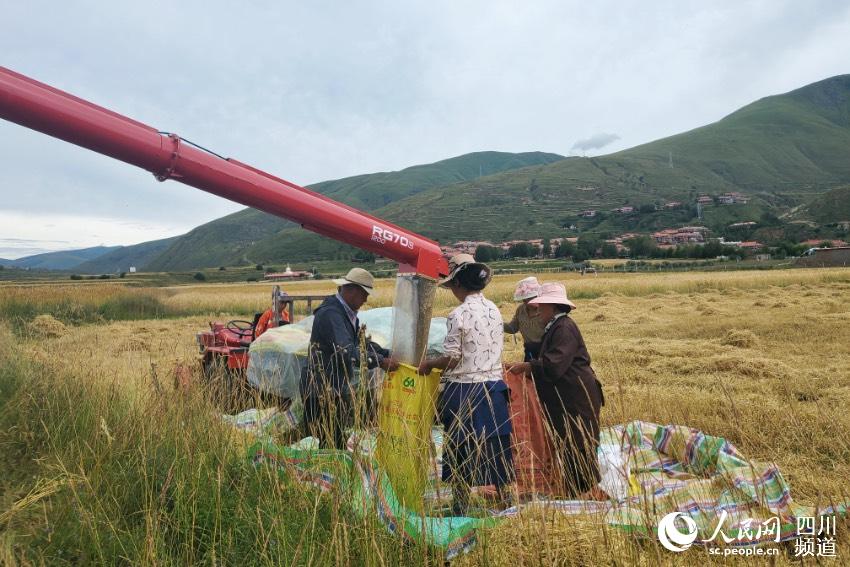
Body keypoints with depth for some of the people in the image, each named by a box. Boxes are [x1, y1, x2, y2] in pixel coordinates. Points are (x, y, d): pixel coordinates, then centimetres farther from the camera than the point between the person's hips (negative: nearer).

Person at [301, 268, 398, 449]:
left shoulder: (347, 313, 13)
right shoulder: (330, 313, -19)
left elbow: (361, 341, 19)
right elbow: (346, 351, -28)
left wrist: (387, 354, 6)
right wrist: (380, 362, -25)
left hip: (338, 388, 10)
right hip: (323, 390, -9)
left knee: (338, 440, 12)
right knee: (331, 443, -5)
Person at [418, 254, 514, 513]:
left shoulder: (459, 314, -17)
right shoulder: (494, 310, 4)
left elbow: (452, 359, -16)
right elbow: (496, 347, 11)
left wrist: (428, 363, 2)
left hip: (465, 390, -6)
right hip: (493, 387, 6)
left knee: (462, 448, 8)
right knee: (495, 446, 16)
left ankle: (461, 508, 21)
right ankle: (504, 500, 28)